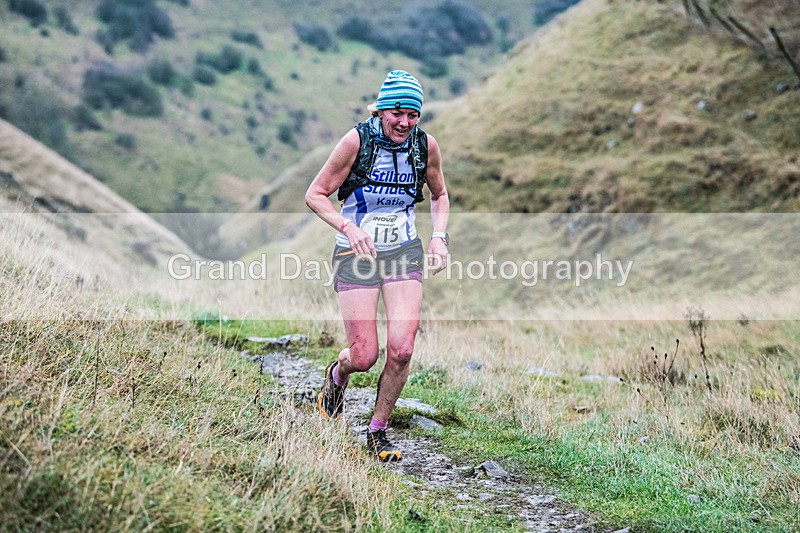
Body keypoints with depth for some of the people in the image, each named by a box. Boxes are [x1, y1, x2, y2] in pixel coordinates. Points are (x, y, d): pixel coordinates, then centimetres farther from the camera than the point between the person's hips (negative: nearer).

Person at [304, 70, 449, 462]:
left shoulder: (425, 145, -2)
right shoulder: (357, 140, -13)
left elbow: (439, 195, 16)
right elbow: (315, 195, -7)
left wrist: (439, 236, -1)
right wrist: (348, 227, -23)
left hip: (404, 253, 3)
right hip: (357, 254, -2)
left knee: (401, 350, -11)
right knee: (364, 357, -6)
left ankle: (378, 431, 11)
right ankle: (337, 375, 34)